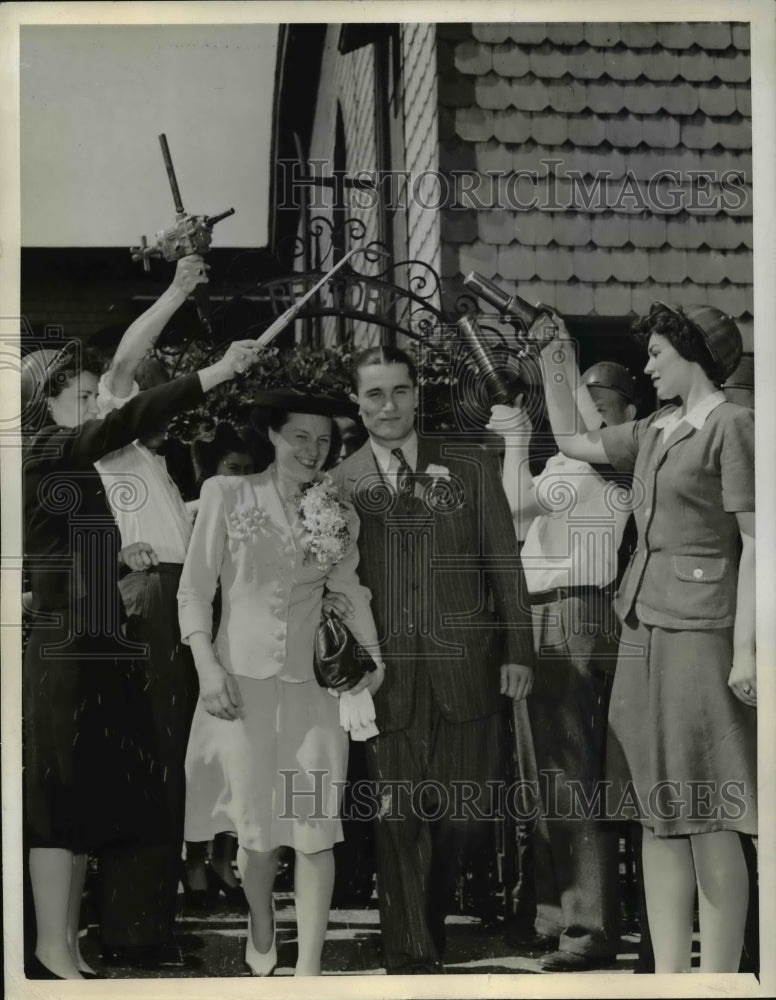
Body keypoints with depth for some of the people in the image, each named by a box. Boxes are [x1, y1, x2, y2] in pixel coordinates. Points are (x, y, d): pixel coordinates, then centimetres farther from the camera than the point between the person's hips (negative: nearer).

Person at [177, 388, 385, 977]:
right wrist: (207, 666, -11)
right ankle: (261, 926, 33)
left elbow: (350, 587, 10)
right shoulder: (228, 495, -1)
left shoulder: (339, 515, 8)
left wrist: (374, 656, -4)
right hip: (241, 681, -2)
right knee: (256, 822, 4)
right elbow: (195, 588, -1)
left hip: (312, 685, 2)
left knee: (316, 826, -5)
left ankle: (309, 969, -2)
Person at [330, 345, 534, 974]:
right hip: (388, 679, -1)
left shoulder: (472, 470, 7)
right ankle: (412, 958, 12)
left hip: (467, 672, 1)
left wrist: (517, 651, 1)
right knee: (399, 822, 1)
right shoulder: (337, 485, 5)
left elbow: (505, 565, 7)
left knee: (468, 817, 3)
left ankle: (432, 919, 30)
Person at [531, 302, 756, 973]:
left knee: (708, 823, -5)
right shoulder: (656, 433, 17)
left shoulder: (732, 426, -6)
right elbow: (572, 442, 31)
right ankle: (668, 977, 12)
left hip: (701, 633, -8)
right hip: (643, 631, 8)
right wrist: (556, 359, 26)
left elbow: (754, 543, -10)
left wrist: (745, 648, -16)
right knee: (656, 820, 7)